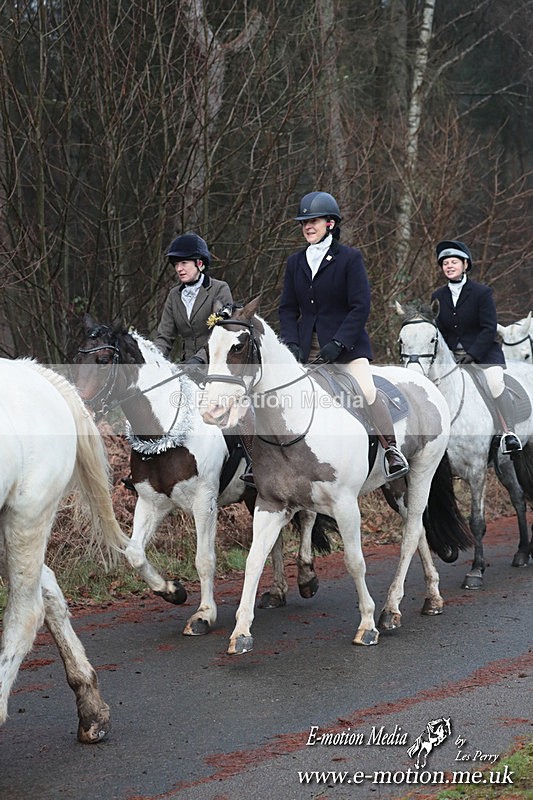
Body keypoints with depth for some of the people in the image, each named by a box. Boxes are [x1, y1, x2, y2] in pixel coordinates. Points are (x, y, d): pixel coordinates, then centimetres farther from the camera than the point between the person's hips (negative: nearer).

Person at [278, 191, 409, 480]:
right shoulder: (295, 262, 8)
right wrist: (291, 343, -7)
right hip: (308, 345, 5)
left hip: (347, 342, -5)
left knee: (366, 391, -22)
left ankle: (392, 450, -10)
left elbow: (361, 307, -11)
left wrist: (337, 344, -18)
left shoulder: (350, 258, -6)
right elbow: (287, 308, 9)